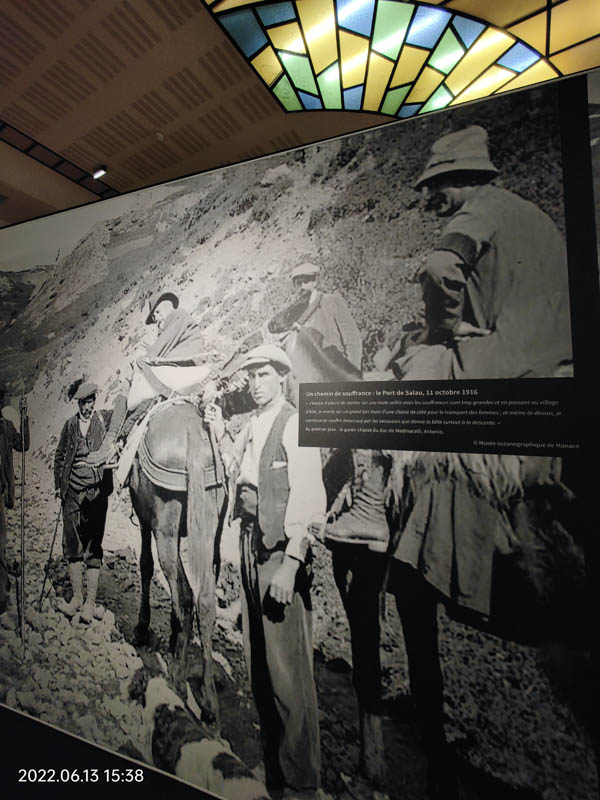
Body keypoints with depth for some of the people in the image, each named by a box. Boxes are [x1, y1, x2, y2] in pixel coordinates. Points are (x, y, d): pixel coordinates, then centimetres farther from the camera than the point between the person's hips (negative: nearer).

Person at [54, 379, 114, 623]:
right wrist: (58, 484, 8)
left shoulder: (106, 418, 1)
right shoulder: (70, 424, 8)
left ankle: (90, 601, 12)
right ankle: (76, 598, 24)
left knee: (94, 546, 2)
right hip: (73, 490, 3)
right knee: (73, 544, 10)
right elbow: (60, 456, 14)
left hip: (97, 490, -3)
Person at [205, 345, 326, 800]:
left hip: (283, 548, -8)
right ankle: (272, 756, 44)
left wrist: (289, 564, -21)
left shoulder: (295, 424, -13)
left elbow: (305, 495, -18)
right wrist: (219, 434, 9)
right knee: (257, 655, 21)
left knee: (287, 666, 0)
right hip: (251, 540, 8)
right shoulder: (252, 426, 11)